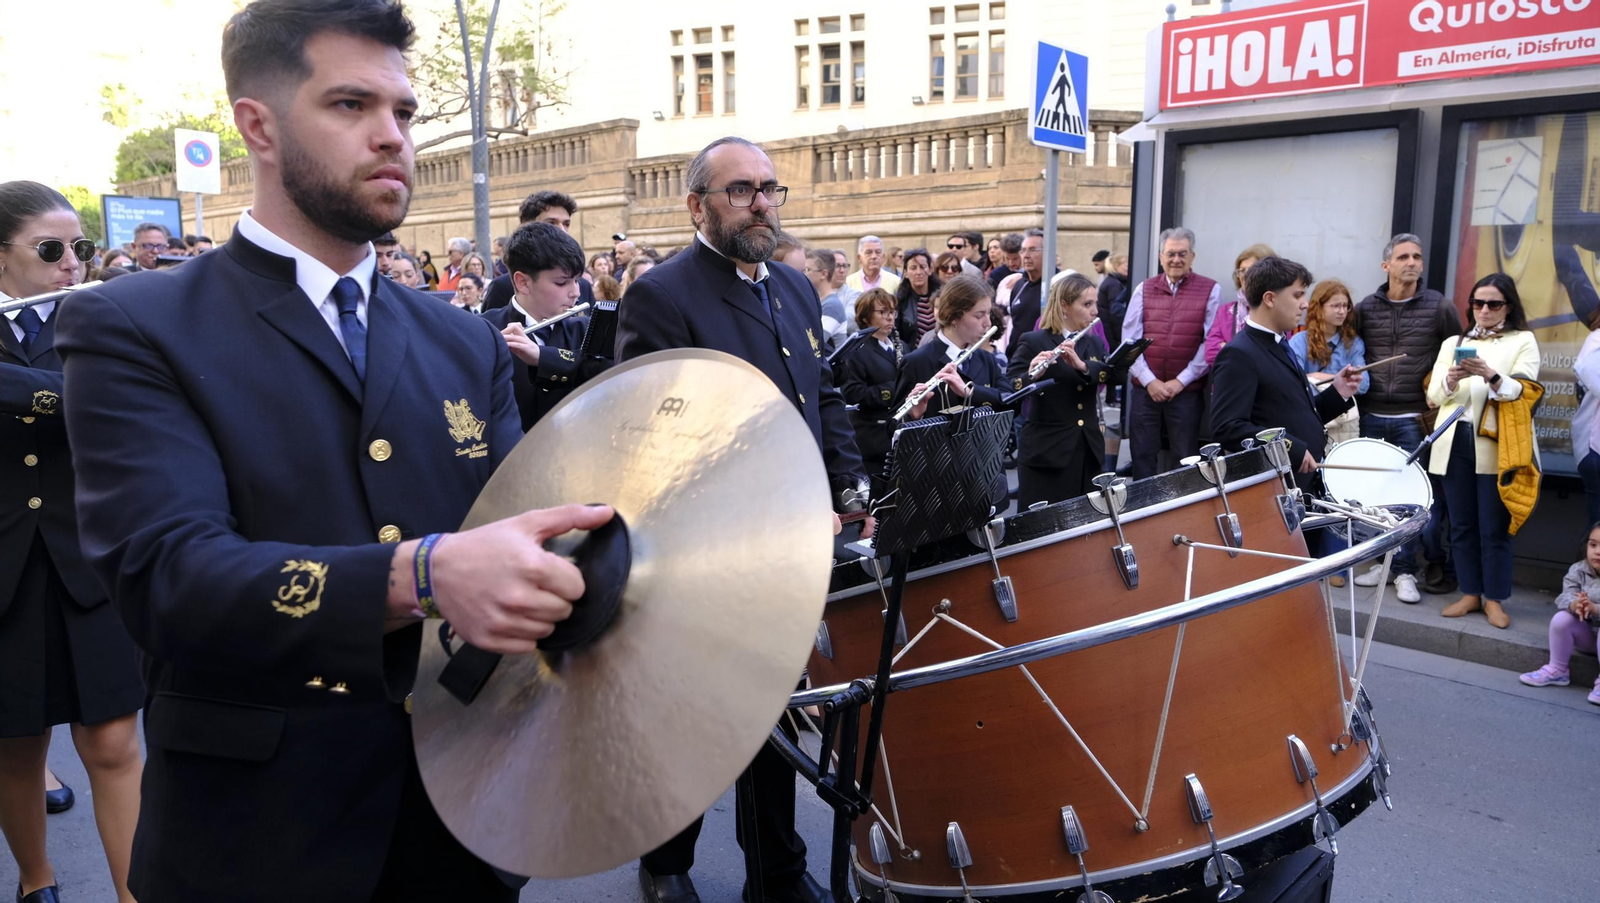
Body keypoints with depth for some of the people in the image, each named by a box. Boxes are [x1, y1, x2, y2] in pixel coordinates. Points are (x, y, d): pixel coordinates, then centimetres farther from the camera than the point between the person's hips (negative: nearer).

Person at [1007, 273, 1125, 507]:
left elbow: (1117, 374, -6)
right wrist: (1031, 376, -36)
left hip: (1089, 450, 6)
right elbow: (1008, 389, -16)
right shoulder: (1032, 342, -6)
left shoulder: (1095, 343, 12)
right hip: (1045, 451, -6)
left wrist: (1082, 365, -23)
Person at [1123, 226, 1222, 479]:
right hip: (1145, 389, 2)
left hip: (1187, 391, -2)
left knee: (1186, 461, 5)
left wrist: (1181, 381, -11)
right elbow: (1129, 339, 1)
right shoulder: (1144, 289, 7)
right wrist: (1149, 380, -8)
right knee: (1142, 457, 7)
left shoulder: (1210, 290, 1)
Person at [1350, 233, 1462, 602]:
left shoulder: (1440, 306, 1)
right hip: (1371, 418, 2)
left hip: (1413, 419, -2)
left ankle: (1404, 571, 9)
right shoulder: (1366, 308, 5)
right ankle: (1382, 561, 19)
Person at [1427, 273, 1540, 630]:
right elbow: (1434, 396, 8)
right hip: (1455, 443, 3)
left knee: (1494, 526, -1)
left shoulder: (1523, 341, 6)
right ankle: (1470, 593, 17)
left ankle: (1494, 598, 9)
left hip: (1496, 445, -3)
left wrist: (1490, 375, -27)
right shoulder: (1453, 342, 16)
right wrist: (1451, 380, -14)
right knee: (1461, 524, 7)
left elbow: (1521, 390, -8)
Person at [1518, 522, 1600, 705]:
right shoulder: (1578, 570, -8)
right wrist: (1574, 605, -42)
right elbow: (1565, 597, -19)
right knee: (1561, 619, -24)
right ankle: (1557, 671, -6)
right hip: (1585, 633, 4)